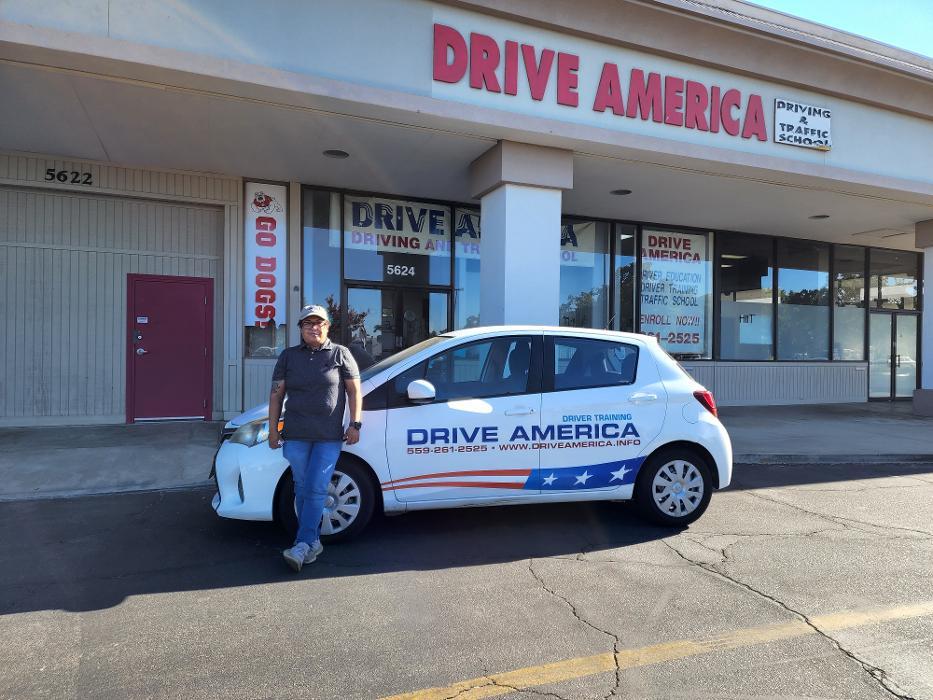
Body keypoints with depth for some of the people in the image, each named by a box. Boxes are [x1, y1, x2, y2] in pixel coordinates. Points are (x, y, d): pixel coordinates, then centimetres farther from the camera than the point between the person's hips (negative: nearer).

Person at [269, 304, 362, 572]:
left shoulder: (340, 354, 4)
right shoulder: (288, 356, 11)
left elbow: (354, 391, 3)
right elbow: (276, 394, 11)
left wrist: (355, 424, -4)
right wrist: (273, 429, 5)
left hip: (329, 436, -3)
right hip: (296, 435, 3)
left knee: (316, 490, -6)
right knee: (302, 489, 7)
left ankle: (303, 544, -3)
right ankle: (313, 542, 18)